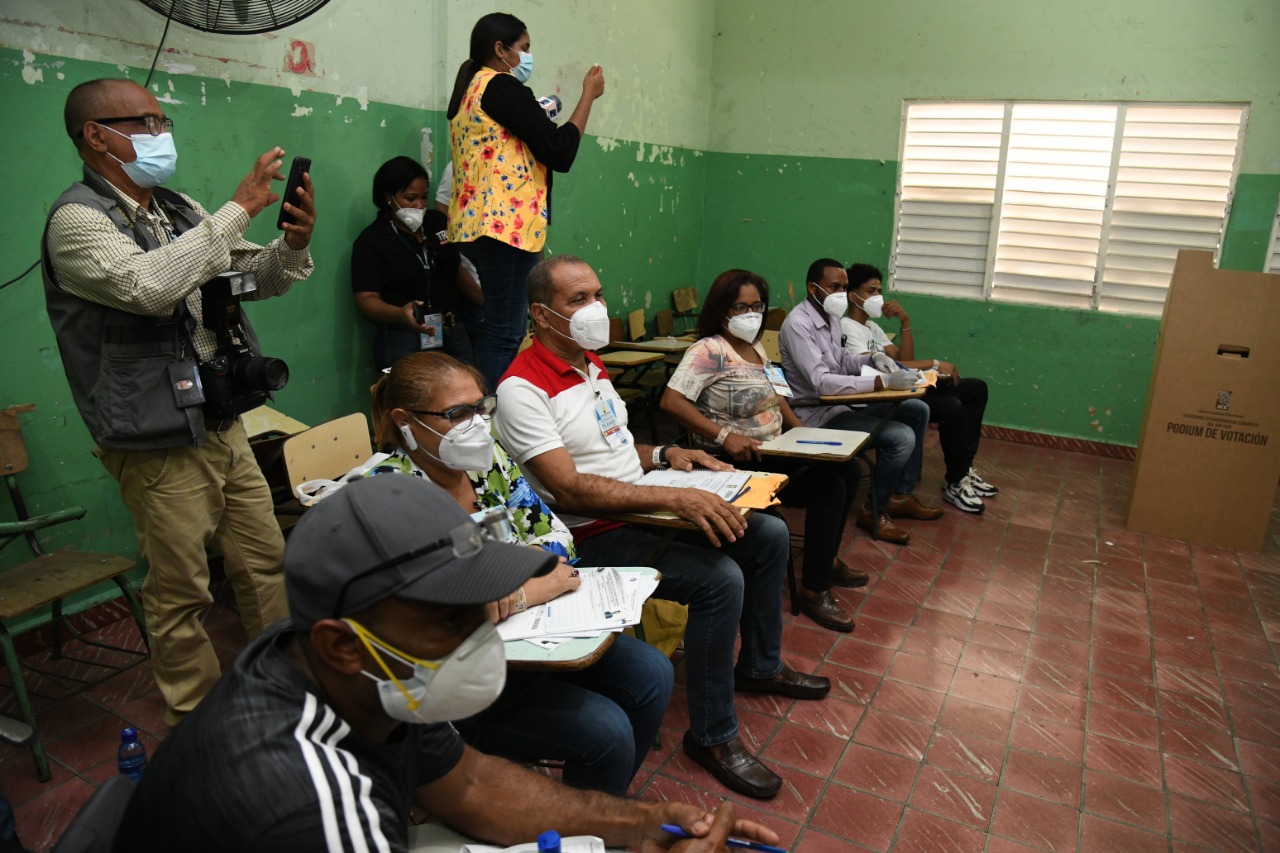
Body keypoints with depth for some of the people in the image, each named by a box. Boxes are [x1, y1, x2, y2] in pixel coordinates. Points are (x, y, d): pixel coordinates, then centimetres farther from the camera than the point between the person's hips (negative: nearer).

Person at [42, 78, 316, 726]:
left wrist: (294, 242, -7)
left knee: (266, 562, 15)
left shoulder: (179, 211, 13)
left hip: (224, 428, 8)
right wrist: (241, 207, -25)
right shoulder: (78, 219, -11)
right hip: (159, 448, -8)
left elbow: (258, 279, 15)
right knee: (180, 594, 4)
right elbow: (149, 285, -30)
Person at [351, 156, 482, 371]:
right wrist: (401, 314, -28)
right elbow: (366, 299, -9)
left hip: (454, 334, 5)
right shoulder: (371, 240, -2)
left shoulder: (437, 222, 12)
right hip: (404, 340, -4)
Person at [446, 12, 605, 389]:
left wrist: (538, 117, 23)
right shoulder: (501, 86, -7)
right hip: (507, 224, -10)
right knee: (504, 334, -10)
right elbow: (560, 152, -13)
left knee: (497, 329, 12)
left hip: (480, 223, 10)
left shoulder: (470, 89, 22)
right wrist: (589, 94, -3)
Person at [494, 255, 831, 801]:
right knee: (720, 578, -27)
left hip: (643, 510, 10)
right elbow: (570, 489, -26)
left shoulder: (591, 363, 12)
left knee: (769, 535, 7)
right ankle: (712, 735, -7)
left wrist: (665, 455, 2)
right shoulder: (522, 387, -19)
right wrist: (674, 498, -31)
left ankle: (760, 665, 29)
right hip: (593, 536, -9)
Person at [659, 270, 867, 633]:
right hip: (736, 463, -10)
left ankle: (827, 558, 25)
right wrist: (724, 435, -29)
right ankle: (815, 589, -5)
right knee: (828, 487, -18)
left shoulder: (756, 349, 13)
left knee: (847, 468, 9)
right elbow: (671, 401, -26)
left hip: (774, 452, 10)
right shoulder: (709, 351, -16)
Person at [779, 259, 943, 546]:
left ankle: (901, 494, 18)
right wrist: (883, 382, -35)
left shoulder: (830, 317, 8)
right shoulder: (798, 324, -22)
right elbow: (820, 382, -31)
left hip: (842, 401, 10)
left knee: (918, 411, 11)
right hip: (817, 413, -10)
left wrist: (871, 358, -3)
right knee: (902, 437, -22)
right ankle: (874, 511, -1)